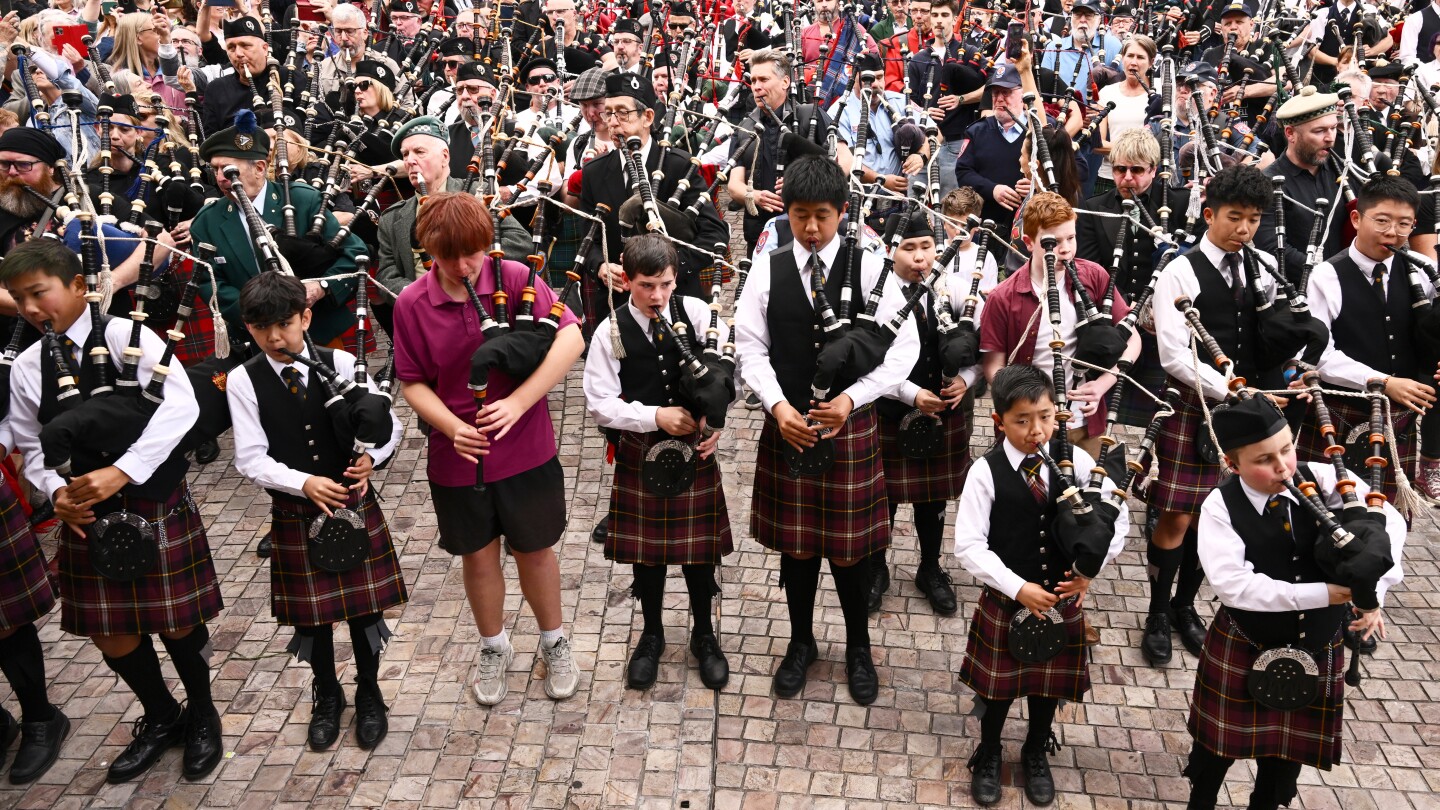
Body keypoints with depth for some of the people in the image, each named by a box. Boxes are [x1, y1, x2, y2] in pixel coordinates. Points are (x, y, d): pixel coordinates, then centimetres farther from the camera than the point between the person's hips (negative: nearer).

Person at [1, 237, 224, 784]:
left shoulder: (126, 337, -13)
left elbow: (180, 407, -24)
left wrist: (121, 472, -28)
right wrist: (57, 492, -10)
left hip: (156, 505, -4)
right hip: (86, 516, 5)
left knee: (176, 621, 8)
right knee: (110, 635, 11)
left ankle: (201, 714, 35)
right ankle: (161, 718, 38)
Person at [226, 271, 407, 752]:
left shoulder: (340, 365, -7)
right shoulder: (243, 381, -8)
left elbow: (389, 426, -2)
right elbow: (252, 459, -10)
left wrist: (372, 457, -22)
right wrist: (305, 483, -24)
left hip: (354, 504, 0)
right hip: (295, 515, 0)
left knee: (364, 603, 10)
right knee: (310, 612, 14)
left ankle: (369, 693, 34)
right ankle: (327, 696, 38)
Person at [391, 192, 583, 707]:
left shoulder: (517, 279, -13)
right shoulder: (412, 305, -8)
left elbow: (571, 339, -21)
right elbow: (413, 383, -1)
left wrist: (518, 402, -27)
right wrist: (453, 427, -19)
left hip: (526, 449, -1)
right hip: (457, 456, 2)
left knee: (534, 548, 15)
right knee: (478, 555, 17)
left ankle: (554, 642, 38)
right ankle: (494, 648, 41)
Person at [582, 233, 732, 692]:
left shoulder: (697, 313, -6)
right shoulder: (612, 332, -9)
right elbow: (599, 404, -10)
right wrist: (656, 416, -19)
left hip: (694, 448, 1)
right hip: (640, 453, 0)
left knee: (699, 546, 12)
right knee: (647, 549, 13)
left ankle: (703, 635, 33)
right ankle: (652, 635, 35)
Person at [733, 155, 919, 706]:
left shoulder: (869, 269, -6)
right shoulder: (768, 269, -1)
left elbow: (902, 348, -6)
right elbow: (751, 346, -1)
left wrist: (850, 398, -17)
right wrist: (778, 405, -15)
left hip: (850, 424, -1)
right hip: (787, 424, 2)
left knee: (849, 543, 9)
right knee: (794, 540, 13)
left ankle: (858, 648, 32)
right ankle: (801, 642, 34)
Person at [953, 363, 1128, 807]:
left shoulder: (1076, 462, -9)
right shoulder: (986, 472, -17)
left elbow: (1118, 515, 1)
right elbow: (969, 545, -18)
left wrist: (1090, 570, -10)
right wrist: (1018, 588, -23)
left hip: (1063, 599, 3)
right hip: (1006, 601, -2)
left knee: (1050, 683, 20)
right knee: (998, 686, 14)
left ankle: (1037, 755, 46)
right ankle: (988, 756, 40)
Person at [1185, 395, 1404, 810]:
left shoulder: (1323, 479, -14)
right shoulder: (1220, 506, -22)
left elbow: (1388, 521, -7)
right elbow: (1232, 583, -30)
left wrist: (1374, 591, -21)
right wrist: (1320, 594, -32)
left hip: (1318, 651, 3)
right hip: (1242, 651, -2)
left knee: (1289, 750, 19)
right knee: (1219, 744, 14)